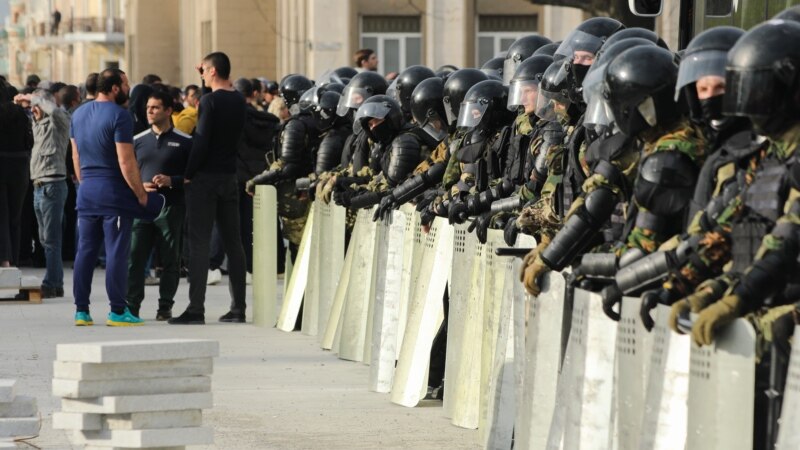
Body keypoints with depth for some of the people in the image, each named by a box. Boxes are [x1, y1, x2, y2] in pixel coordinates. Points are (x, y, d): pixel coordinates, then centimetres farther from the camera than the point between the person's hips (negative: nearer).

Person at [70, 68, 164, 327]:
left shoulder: (79, 114, 11)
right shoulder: (118, 116, -13)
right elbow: (126, 162, -16)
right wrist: (141, 194, -10)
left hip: (87, 191, 7)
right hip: (114, 192, -7)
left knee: (85, 250, 9)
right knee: (116, 252, -3)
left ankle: (81, 310, 11)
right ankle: (117, 311, -3)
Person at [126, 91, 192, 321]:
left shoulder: (184, 142, 2)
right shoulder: (138, 141, 13)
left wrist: (171, 181, -15)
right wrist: (140, 187, -3)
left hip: (171, 207, -3)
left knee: (170, 259, 2)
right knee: (134, 257, -4)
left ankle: (165, 306, 9)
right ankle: (131, 305, 1)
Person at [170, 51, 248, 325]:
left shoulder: (210, 100, -13)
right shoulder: (238, 100, 8)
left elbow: (202, 141, -18)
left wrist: (188, 174, -10)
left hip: (205, 178, -7)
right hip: (230, 176, 7)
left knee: (199, 243, -6)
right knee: (233, 242, 9)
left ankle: (196, 309, -9)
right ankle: (238, 307, 10)